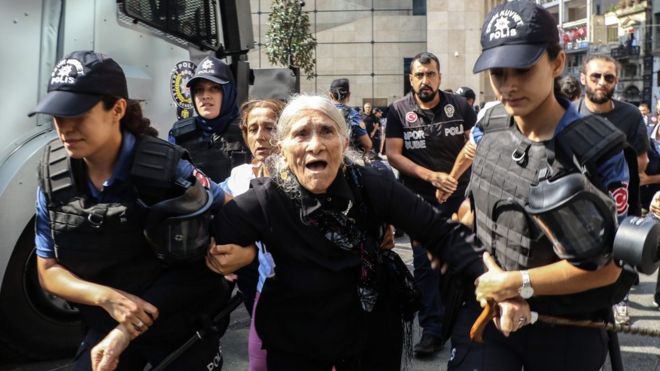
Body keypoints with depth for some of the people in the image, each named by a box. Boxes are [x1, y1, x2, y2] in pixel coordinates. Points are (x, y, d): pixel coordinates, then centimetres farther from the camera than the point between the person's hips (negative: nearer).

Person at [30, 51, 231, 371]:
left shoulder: (166, 169, -22)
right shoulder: (53, 180, -9)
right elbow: (48, 271, -3)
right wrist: (106, 297, -23)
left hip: (184, 328, -3)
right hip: (106, 327, 3)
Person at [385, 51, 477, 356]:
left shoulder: (459, 105, -2)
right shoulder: (398, 111, -6)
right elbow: (393, 155, -9)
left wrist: (454, 174, -11)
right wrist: (431, 176, -18)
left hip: (460, 195, 1)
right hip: (419, 200, -1)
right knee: (425, 264, 2)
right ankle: (432, 328, 11)